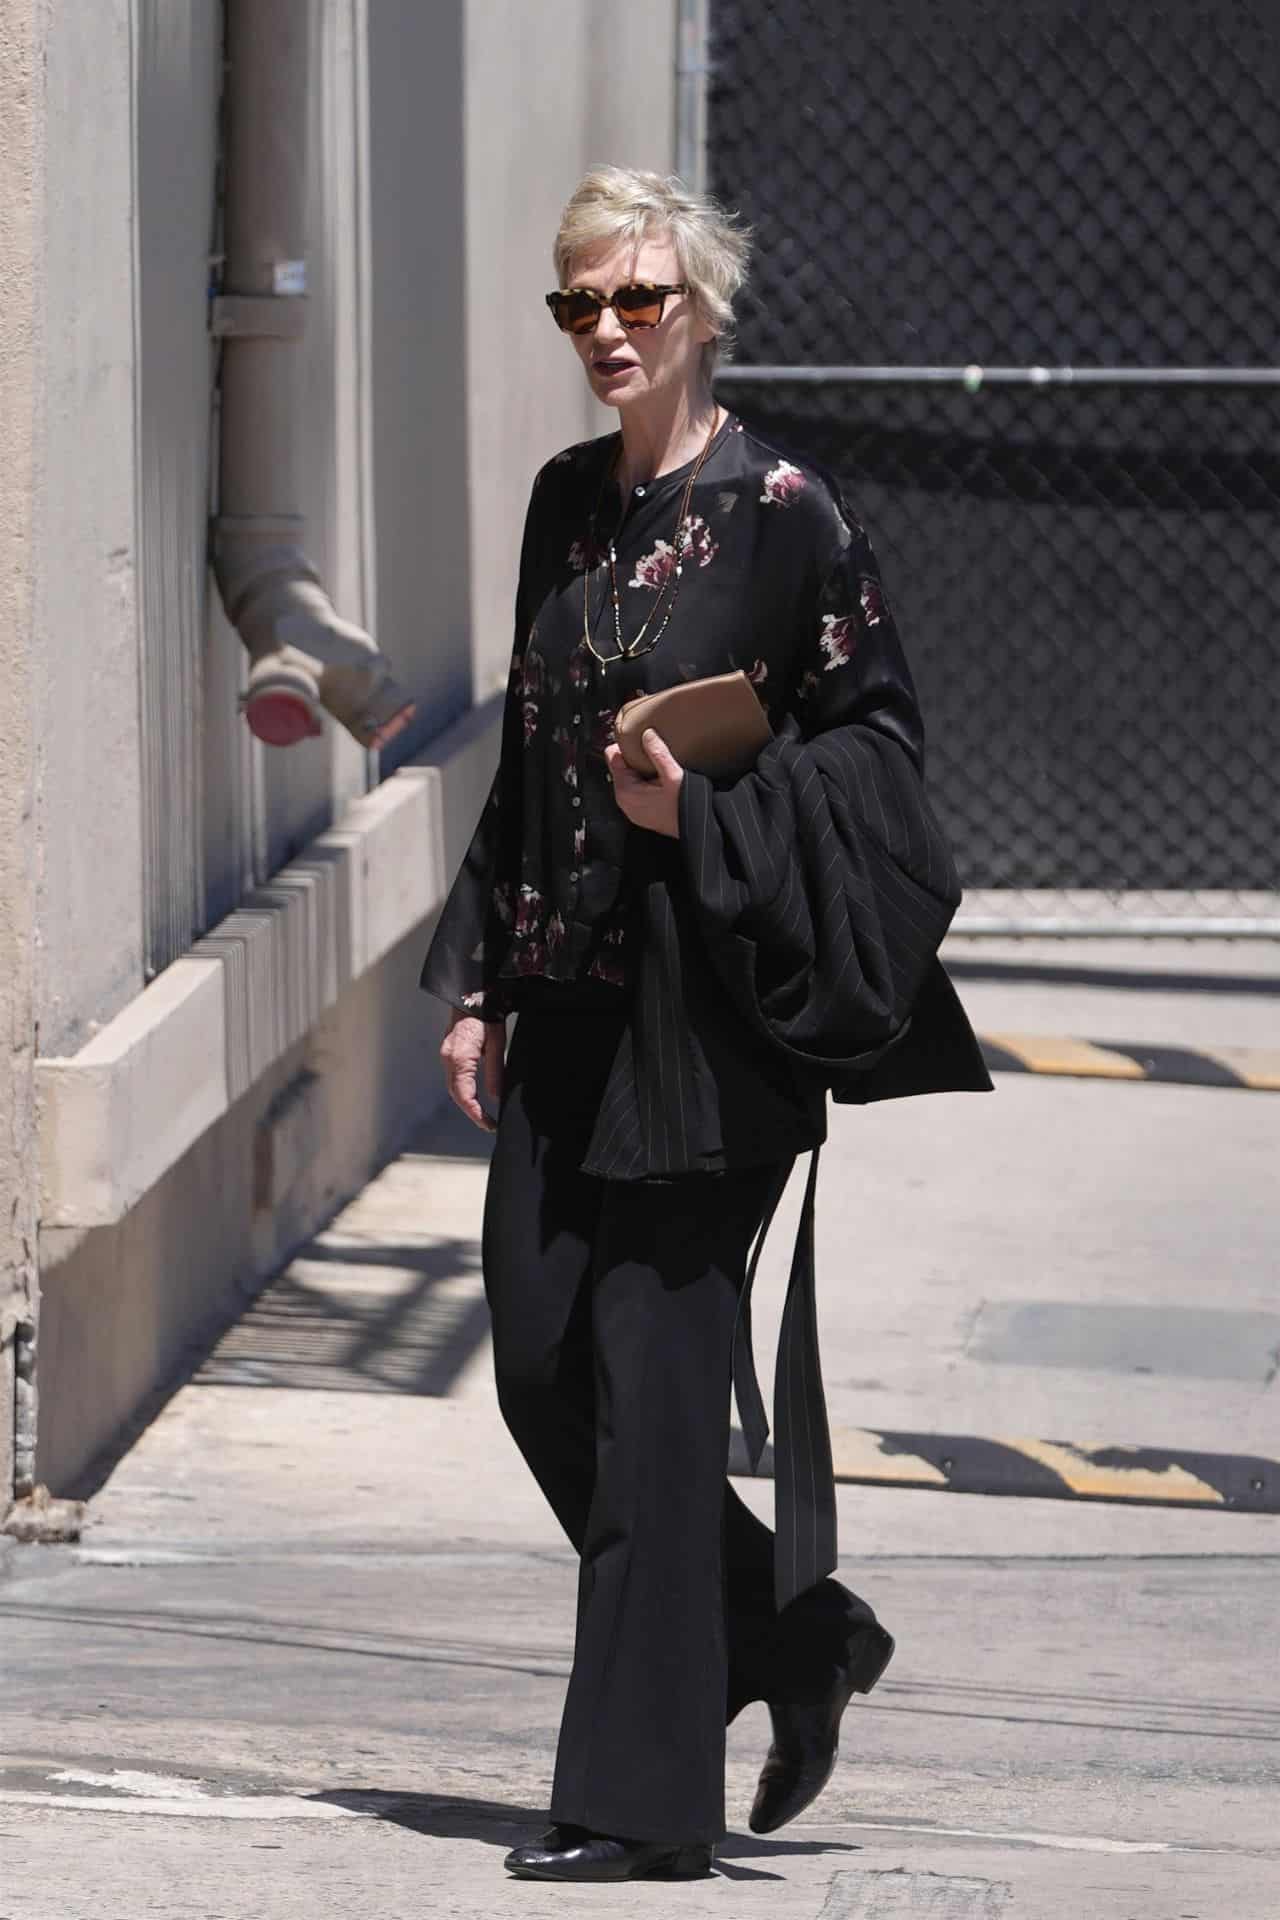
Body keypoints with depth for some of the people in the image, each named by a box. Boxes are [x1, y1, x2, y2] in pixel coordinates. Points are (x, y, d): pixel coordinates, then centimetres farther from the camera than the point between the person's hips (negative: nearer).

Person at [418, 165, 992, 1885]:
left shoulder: (781, 512, -9)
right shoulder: (567, 504, 12)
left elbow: (877, 731, -6)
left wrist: (705, 812, -19)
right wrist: (478, 980, 12)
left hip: (710, 999, -7)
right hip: (567, 997, 7)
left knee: (652, 1372, -6)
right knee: (540, 1365, 4)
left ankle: (646, 1793, 1)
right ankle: (797, 1636, 24)